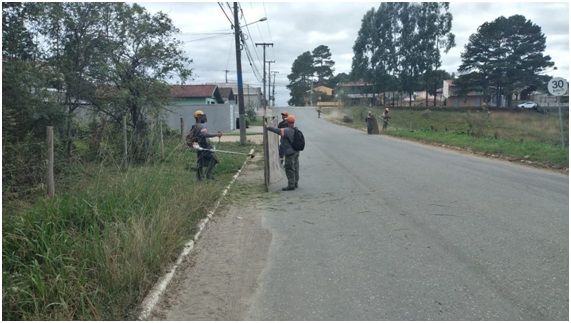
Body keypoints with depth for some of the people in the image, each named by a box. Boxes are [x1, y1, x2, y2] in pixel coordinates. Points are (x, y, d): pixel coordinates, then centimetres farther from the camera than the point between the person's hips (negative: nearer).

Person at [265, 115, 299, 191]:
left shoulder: (287, 130, -20)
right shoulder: (295, 130, 8)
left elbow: (278, 130, -29)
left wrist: (267, 127, -26)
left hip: (290, 152, -9)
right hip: (296, 152, 9)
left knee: (290, 169, -3)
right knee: (295, 168, 15)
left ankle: (291, 185, 0)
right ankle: (295, 183, 25)